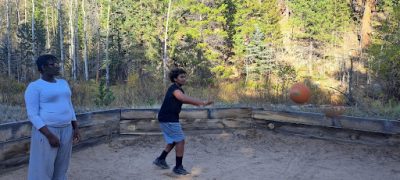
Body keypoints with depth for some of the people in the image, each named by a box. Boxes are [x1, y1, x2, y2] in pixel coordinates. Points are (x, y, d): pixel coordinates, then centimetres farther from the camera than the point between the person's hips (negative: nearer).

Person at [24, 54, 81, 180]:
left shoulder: (63, 83, 10)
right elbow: (33, 115, -14)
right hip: (46, 132, -6)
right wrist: (49, 135, -20)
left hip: (66, 131, 6)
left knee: (61, 169, 11)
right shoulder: (34, 87, -9)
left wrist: (75, 128, 7)